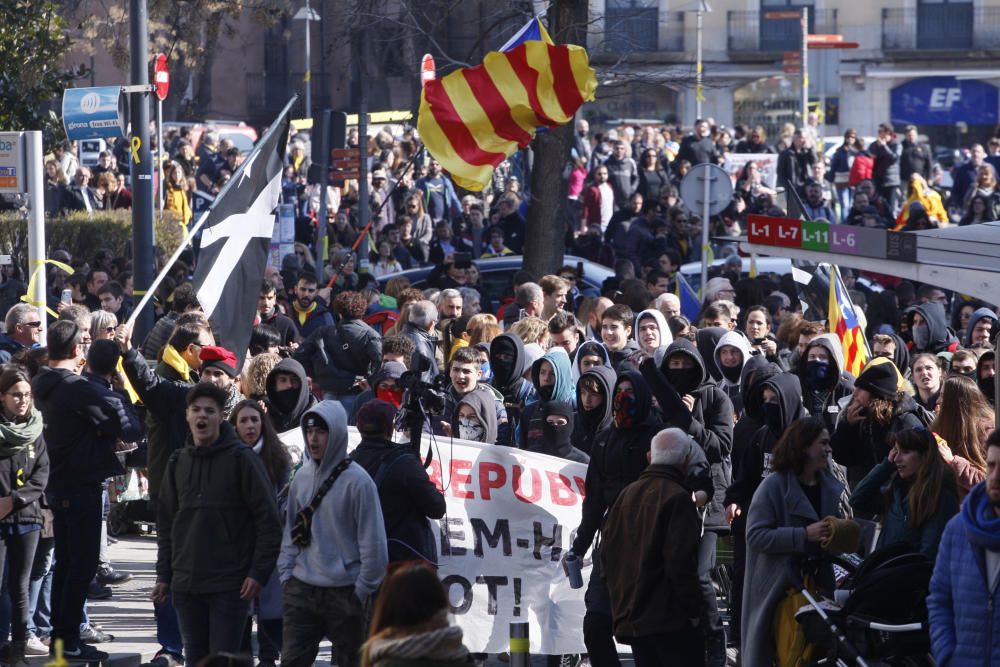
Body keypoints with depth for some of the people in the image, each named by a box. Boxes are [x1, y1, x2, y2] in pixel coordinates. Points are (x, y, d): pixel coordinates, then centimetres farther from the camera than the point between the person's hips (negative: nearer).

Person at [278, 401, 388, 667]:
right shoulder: (302, 477, 7)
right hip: (301, 590, 5)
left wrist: (362, 590, -10)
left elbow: (372, 541, -11)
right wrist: (286, 573, 7)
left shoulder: (357, 480, -12)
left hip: (344, 593, -5)